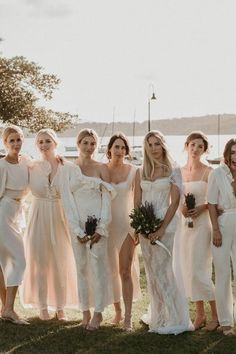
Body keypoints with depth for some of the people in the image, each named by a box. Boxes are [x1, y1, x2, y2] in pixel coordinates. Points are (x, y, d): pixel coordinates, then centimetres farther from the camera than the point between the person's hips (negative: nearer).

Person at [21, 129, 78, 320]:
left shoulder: (66, 167, -3)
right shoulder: (32, 167, 1)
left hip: (60, 218, 0)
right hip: (38, 218, 1)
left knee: (61, 263, 6)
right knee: (40, 262, 6)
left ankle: (61, 307, 19)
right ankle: (43, 306, 19)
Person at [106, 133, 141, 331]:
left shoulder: (133, 171, 0)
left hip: (126, 224, -1)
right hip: (106, 224, 2)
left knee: (125, 271, -6)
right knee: (111, 271, 10)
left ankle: (128, 317, -3)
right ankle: (117, 311, 24)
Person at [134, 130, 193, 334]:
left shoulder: (173, 171, -1)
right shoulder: (140, 173, 10)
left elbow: (174, 202, -7)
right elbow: (137, 202, 9)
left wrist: (161, 229, -15)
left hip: (164, 224, -4)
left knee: (162, 270, -5)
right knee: (152, 272, 10)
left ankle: (173, 319, 6)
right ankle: (158, 316, 23)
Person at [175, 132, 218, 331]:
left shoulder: (208, 172, -6)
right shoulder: (179, 171, 9)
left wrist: (202, 208, -19)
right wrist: (181, 207, -5)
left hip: (201, 224, -6)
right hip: (182, 223, 6)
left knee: (199, 272, -8)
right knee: (187, 271, 8)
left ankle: (216, 315, 9)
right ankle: (200, 315, 19)